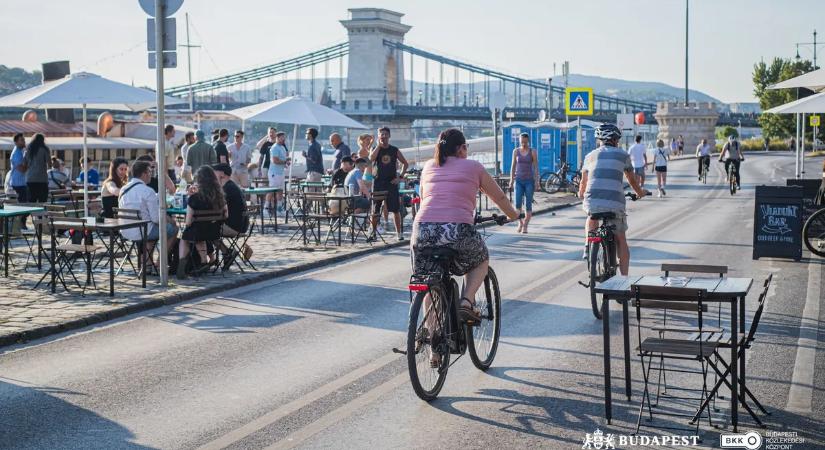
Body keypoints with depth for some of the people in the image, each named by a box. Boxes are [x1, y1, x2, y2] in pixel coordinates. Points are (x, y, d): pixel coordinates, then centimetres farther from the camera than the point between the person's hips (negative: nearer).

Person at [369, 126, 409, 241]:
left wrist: (401, 177, 1)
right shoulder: (375, 149, 4)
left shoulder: (395, 150, 7)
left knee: (396, 209, -1)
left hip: (392, 182, 0)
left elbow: (405, 163, 12)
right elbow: (371, 158, -18)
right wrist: (379, 145, -14)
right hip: (378, 182, 0)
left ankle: (399, 233, 5)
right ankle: (373, 232, 9)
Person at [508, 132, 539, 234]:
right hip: (518, 180, 1)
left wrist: (537, 182, -7)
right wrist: (511, 180, 3)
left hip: (529, 181, -1)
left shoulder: (533, 152, -1)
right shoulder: (516, 151, 5)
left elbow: (536, 167, -2)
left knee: (528, 204, 0)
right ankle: (520, 222, 12)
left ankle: (525, 226, 10)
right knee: (517, 203, -9)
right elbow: (513, 166, 9)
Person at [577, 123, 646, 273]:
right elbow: (632, 179, 26)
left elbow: (583, 181, 29)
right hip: (615, 203, -1)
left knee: (592, 218, 34)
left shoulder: (590, 156, 18)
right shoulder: (622, 155, 12)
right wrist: (640, 192, 46)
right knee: (621, 241, 13)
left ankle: (588, 246, 14)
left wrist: (581, 195, 51)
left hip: (592, 202, 1)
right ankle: (624, 278, 11)